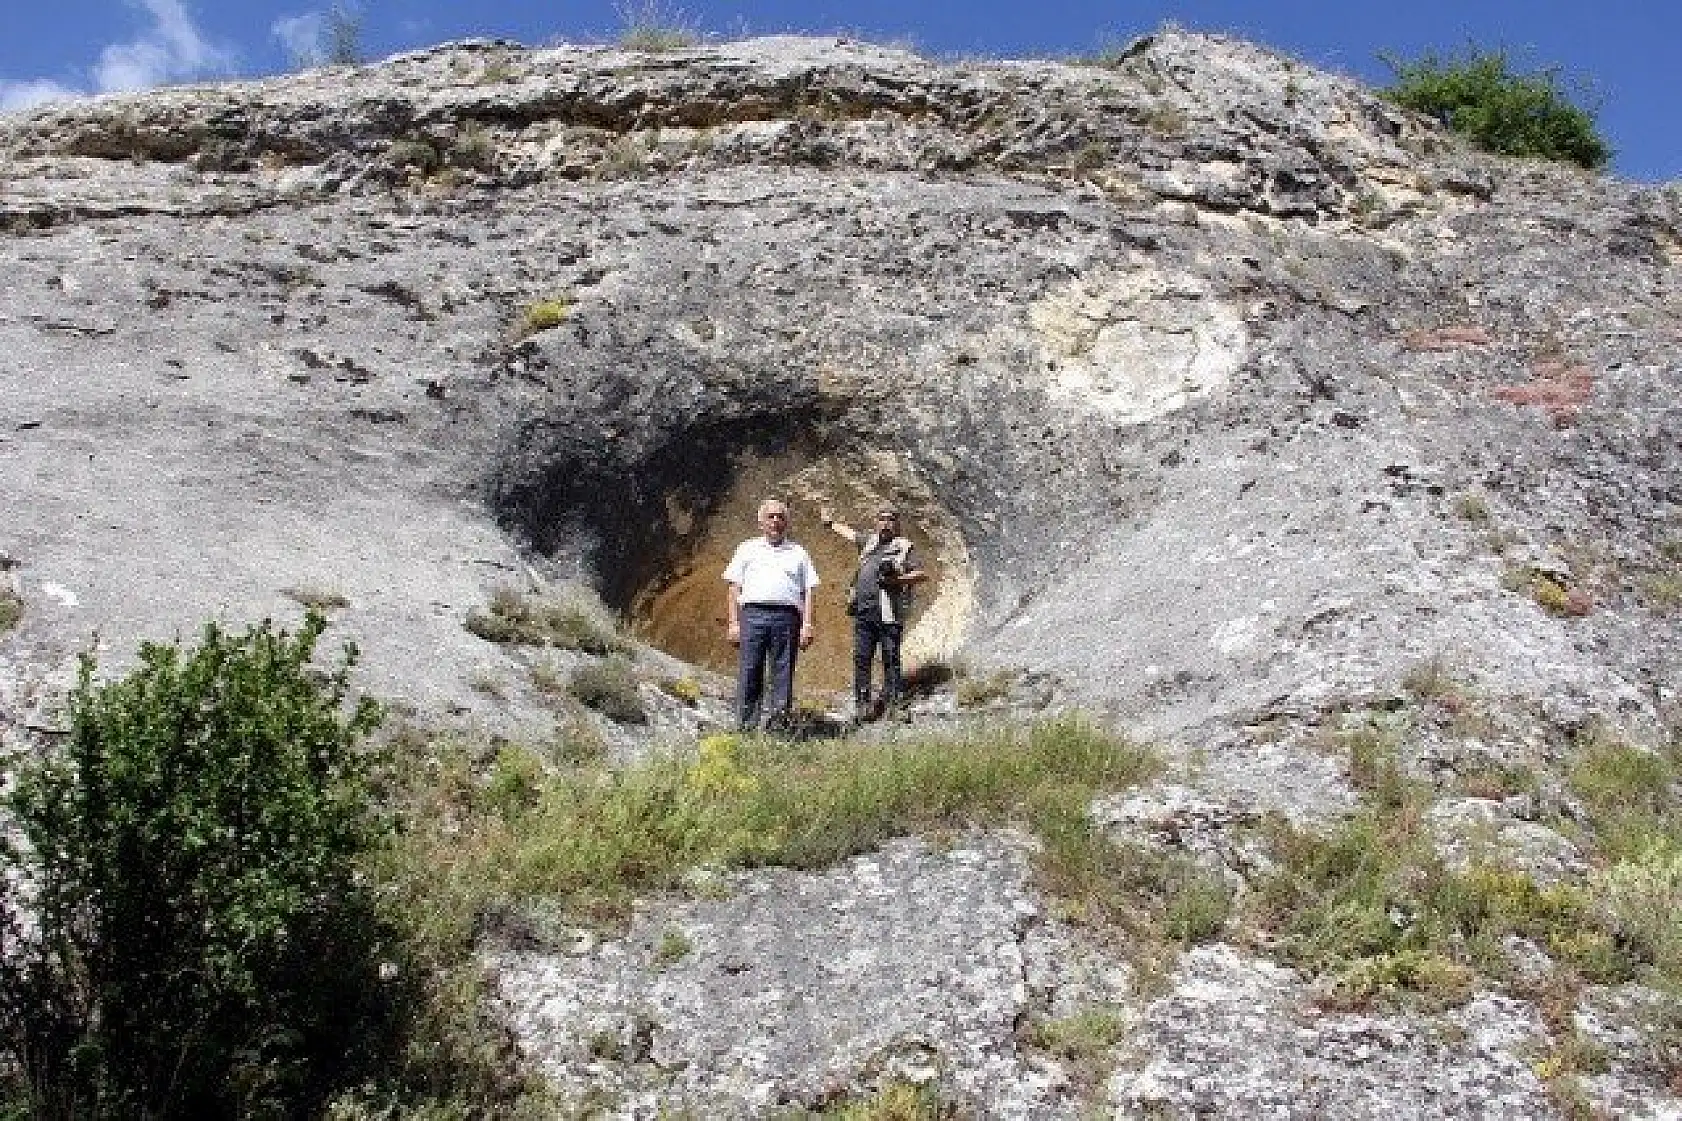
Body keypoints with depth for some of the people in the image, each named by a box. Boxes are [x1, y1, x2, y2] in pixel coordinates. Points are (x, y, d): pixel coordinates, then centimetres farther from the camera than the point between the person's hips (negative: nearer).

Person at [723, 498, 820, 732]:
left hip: (787, 616, 1)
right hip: (752, 613, -1)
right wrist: (733, 623, 2)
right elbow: (735, 588, 13)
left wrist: (807, 625, 1)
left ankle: (778, 727, 0)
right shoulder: (748, 549, 20)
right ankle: (745, 727, -4)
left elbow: (807, 592, 15)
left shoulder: (798, 553, 22)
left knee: (783, 676, -2)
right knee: (749, 675, -6)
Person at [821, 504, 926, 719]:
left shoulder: (904, 547, 5)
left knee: (890, 659, -4)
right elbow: (850, 533, 42)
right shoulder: (869, 542, 22)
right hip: (863, 611, 5)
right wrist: (832, 522, 55)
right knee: (861, 658, 2)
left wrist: (897, 580, -15)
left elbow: (922, 574, -2)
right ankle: (861, 702, 6)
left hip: (889, 614, -5)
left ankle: (893, 700, -2)